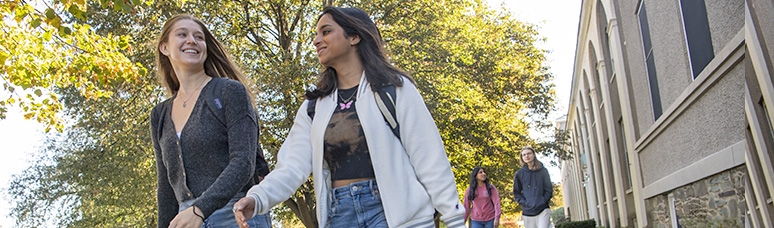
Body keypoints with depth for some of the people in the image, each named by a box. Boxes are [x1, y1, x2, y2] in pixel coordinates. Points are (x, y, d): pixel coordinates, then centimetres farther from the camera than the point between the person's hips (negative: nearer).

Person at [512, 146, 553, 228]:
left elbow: (549, 189, 5)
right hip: (527, 212, 2)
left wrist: (543, 201, -7)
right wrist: (524, 203, -5)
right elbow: (516, 193, 9)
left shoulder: (543, 171, 5)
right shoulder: (519, 174, 5)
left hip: (543, 210, -1)